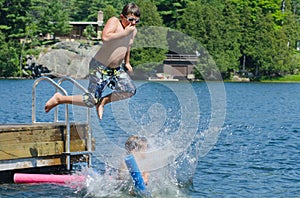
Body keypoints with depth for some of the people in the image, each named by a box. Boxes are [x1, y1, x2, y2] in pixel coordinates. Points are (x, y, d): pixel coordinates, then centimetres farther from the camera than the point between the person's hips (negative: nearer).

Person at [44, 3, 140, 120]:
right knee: (91, 101, -9)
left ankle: (103, 101, 6)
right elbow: (105, 38, -35)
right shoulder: (114, 21, -16)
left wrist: (127, 63, 25)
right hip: (100, 67, -8)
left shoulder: (134, 31, 6)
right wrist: (124, 33, -29)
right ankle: (59, 98, 10)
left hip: (116, 69, 8)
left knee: (131, 90, -13)